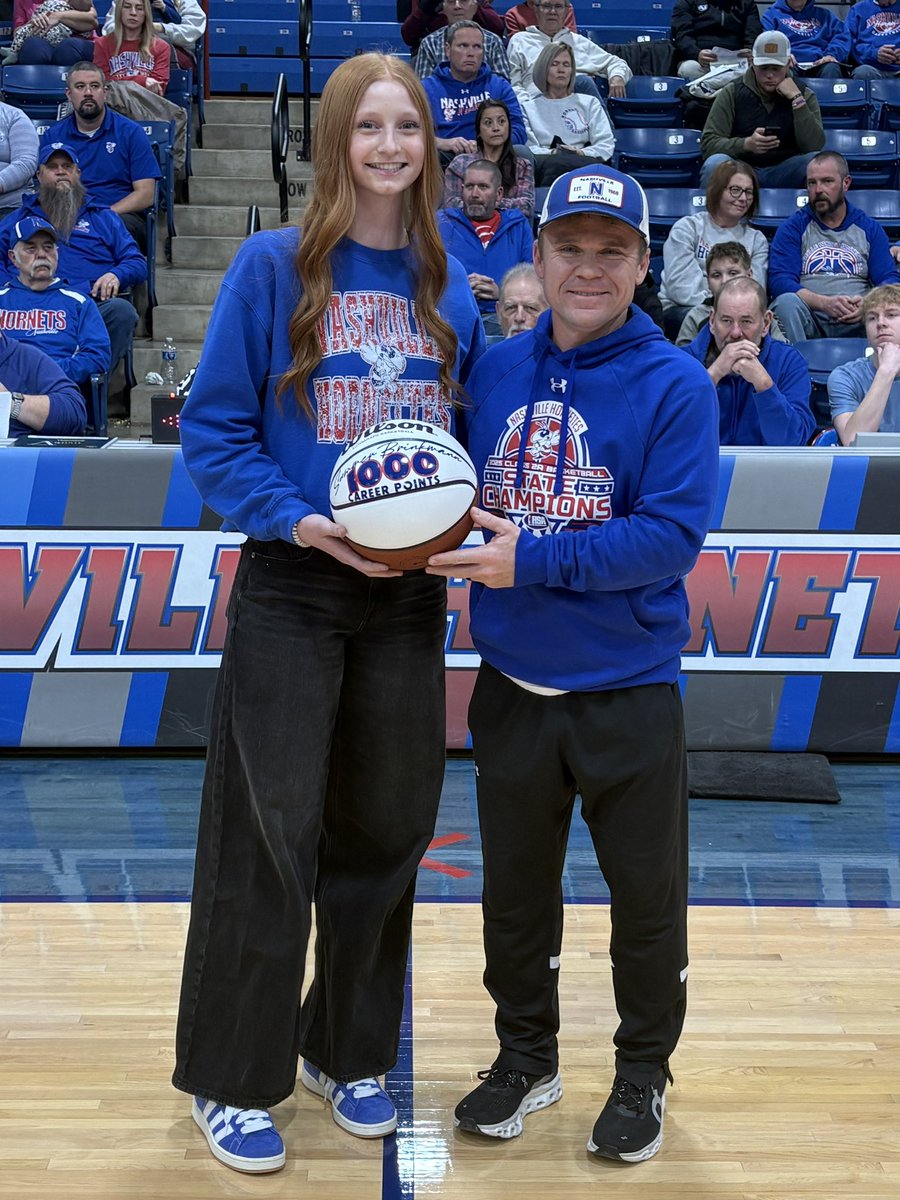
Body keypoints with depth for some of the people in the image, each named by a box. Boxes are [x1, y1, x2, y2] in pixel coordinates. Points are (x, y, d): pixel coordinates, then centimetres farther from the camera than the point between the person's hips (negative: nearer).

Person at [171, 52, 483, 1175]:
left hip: (409, 596, 4)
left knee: (385, 828, 12)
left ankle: (347, 1050, 32)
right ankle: (230, 1077, 20)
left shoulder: (448, 287, 8)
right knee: (270, 835, 1)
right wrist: (296, 520, -19)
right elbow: (213, 431, -6)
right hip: (291, 591, -4)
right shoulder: (273, 267, -5)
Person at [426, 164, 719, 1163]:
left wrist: (533, 560, -24)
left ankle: (643, 1072, 34)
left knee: (646, 896, 12)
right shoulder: (495, 370, 3)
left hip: (630, 693, -3)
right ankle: (525, 1059, 38)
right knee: (514, 890, 17)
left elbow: (673, 534, -19)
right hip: (511, 685, 4)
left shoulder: (676, 386, -11)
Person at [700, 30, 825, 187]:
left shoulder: (804, 95, 5)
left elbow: (814, 147, -10)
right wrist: (746, 144, -25)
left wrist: (797, 99, -16)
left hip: (784, 173, 1)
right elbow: (708, 143, -7)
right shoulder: (732, 93, 2)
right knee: (715, 162, -33)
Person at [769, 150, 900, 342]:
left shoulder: (869, 229, 17)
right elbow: (779, 280, -3)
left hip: (857, 321, 1)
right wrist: (825, 303, -20)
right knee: (787, 302, -33)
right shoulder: (792, 228, 11)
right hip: (810, 319, -1)